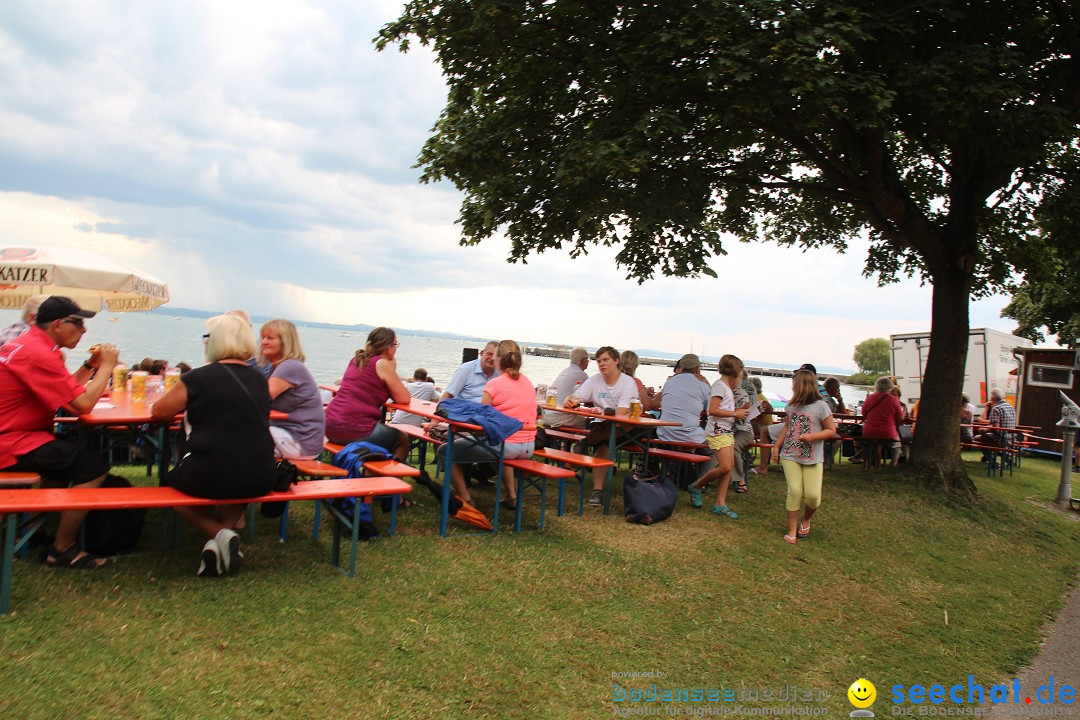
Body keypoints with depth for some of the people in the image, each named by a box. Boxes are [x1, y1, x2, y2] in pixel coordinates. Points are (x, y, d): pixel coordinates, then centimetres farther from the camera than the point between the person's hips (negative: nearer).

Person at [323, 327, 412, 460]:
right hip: (355, 431, -8)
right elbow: (404, 399, -7)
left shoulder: (357, 359, 13)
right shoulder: (383, 364, -8)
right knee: (402, 440, 17)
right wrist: (391, 371, 7)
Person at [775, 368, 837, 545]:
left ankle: (806, 520, 26)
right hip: (790, 456, 3)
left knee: (813, 495, -6)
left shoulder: (820, 406, -9)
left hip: (813, 458, -3)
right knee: (794, 491, -8)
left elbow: (832, 431, -5)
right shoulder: (792, 405, 8)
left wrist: (812, 436, -19)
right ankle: (792, 530, 2)